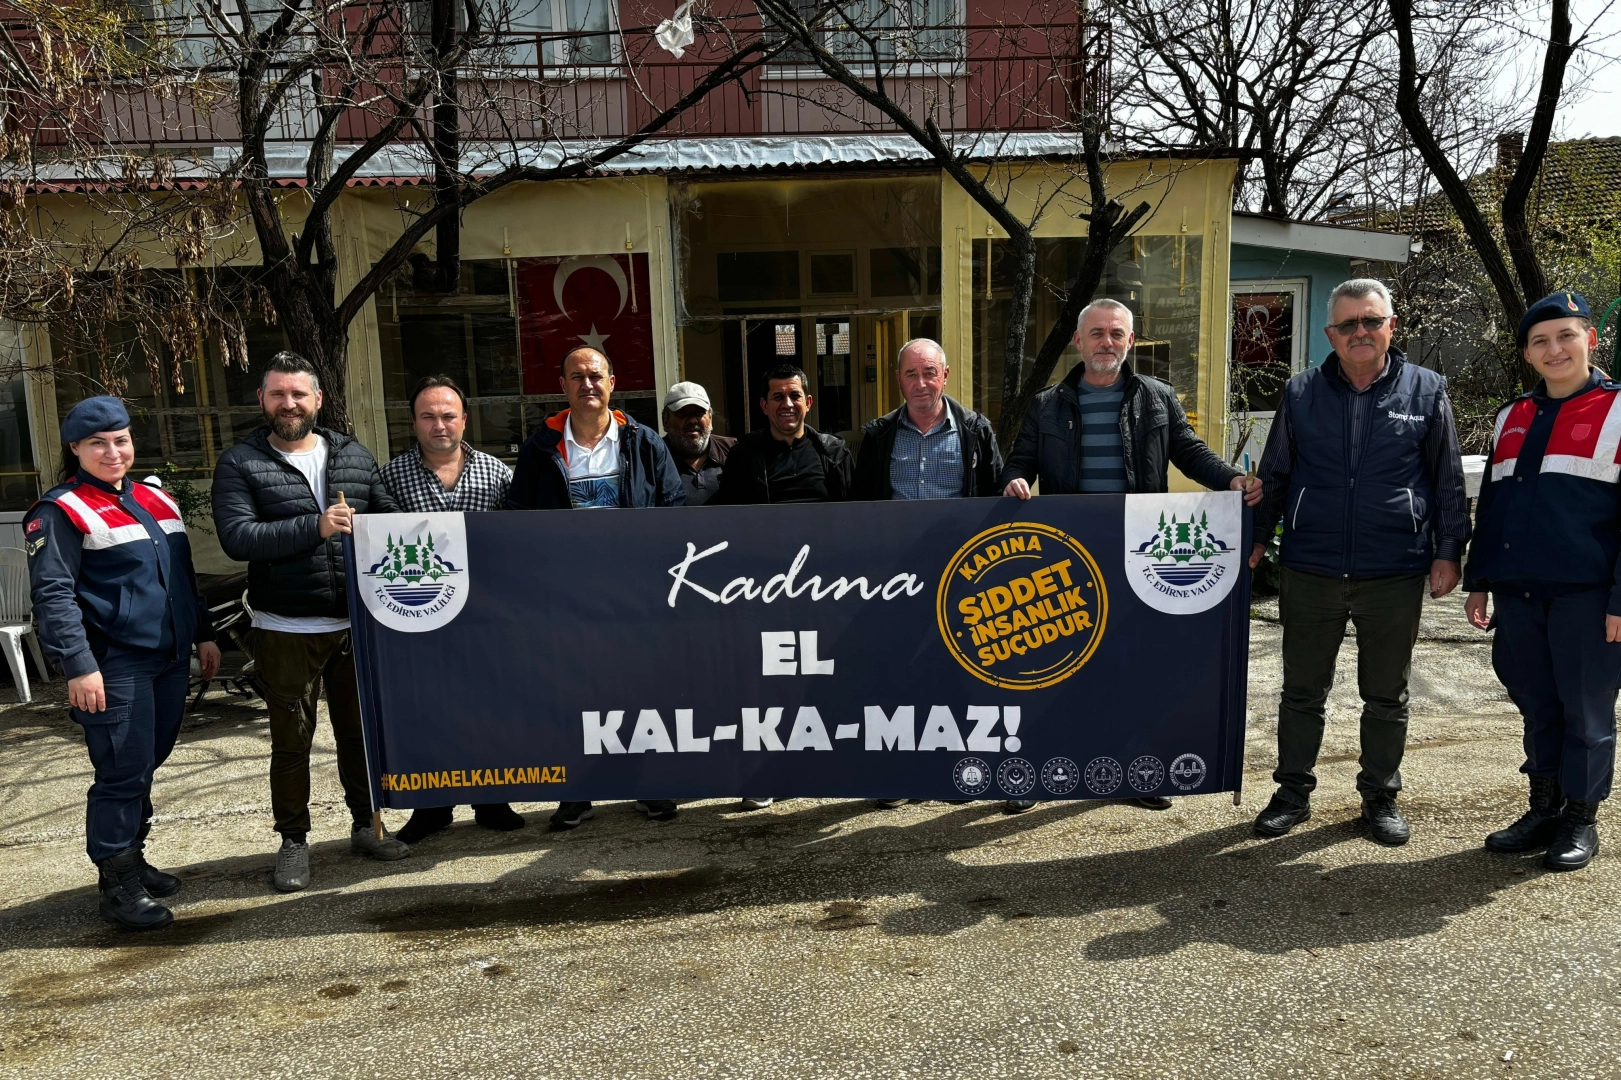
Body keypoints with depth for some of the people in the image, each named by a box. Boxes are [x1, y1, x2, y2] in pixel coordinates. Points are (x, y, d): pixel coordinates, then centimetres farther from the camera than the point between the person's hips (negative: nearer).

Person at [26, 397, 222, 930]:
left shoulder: (156, 500, 15)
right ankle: (118, 885, 8)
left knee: (146, 767, 16)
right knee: (123, 775, -4)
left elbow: (185, 577, 21)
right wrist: (78, 665, -19)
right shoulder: (61, 512, -7)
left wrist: (203, 634, 18)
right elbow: (53, 596, -13)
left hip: (169, 660, 7)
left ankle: (133, 861, 30)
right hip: (114, 667, -7)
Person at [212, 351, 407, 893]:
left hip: (356, 624, 3)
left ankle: (366, 826, 30)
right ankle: (293, 841, 23)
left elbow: (392, 520, 12)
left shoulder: (355, 456, 8)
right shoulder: (240, 463, -2)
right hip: (286, 630, -3)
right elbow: (237, 538, -15)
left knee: (361, 730, 14)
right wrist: (316, 527, -24)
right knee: (291, 741, 8)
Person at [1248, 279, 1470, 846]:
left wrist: (1447, 551, 1)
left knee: (1386, 697, 12)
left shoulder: (1426, 390, 2)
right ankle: (1293, 792, 23)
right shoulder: (1301, 393, 4)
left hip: (1395, 576, 0)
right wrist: (1256, 539, 6)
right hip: (1310, 573, 1)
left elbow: (1448, 480, 6)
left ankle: (1381, 796, 28)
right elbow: (1273, 475, 9)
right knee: (1301, 692, 9)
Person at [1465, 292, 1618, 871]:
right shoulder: (1512, 418, 15)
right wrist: (1478, 581, 15)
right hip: (1518, 593, 5)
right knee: (1536, 705, 13)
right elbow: (1489, 506, 19)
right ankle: (1543, 810, 25)